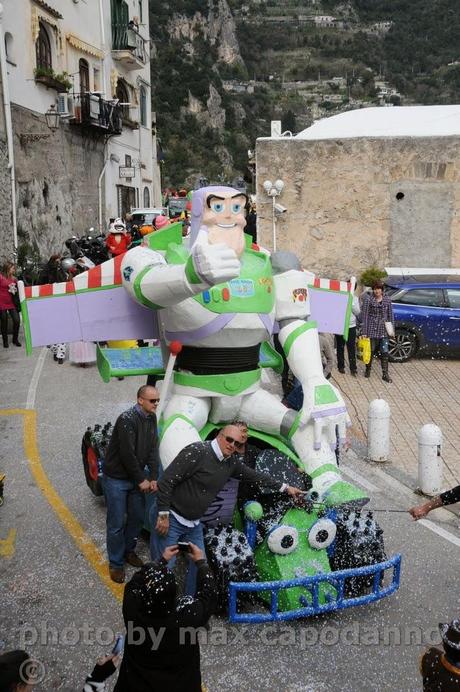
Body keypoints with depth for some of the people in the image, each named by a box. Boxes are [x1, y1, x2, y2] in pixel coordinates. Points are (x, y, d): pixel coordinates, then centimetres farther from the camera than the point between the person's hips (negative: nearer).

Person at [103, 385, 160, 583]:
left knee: (138, 517, 15)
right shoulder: (127, 420, -25)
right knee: (117, 524, 2)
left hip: (135, 478, 7)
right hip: (116, 479, -7)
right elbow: (127, 454, -23)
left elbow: (153, 449, 1)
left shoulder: (151, 419, 1)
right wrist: (141, 480, -14)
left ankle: (128, 551, 37)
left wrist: (153, 478, -6)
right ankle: (116, 563, 18)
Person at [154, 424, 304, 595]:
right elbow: (167, 480, -22)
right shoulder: (197, 452, -21)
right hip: (171, 519, -7)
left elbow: (255, 476, 16)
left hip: (194, 524, 7)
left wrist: (285, 488, 20)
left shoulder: (231, 462, 1)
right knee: (167, 565, -7)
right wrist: (163, 515, -21)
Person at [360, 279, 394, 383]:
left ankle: (385, 374, 7)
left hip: (383, 330, 3)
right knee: (371, 351, 9)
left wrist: (392, 329, 8)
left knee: (385, 353, 1)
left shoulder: (387, 300, 4)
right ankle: (368, 370, 29)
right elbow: (364, 316, -7)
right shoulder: (368, 299, -6)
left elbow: (390, 316, 11)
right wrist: (364, 331, -10)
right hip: (371, 330, -3)